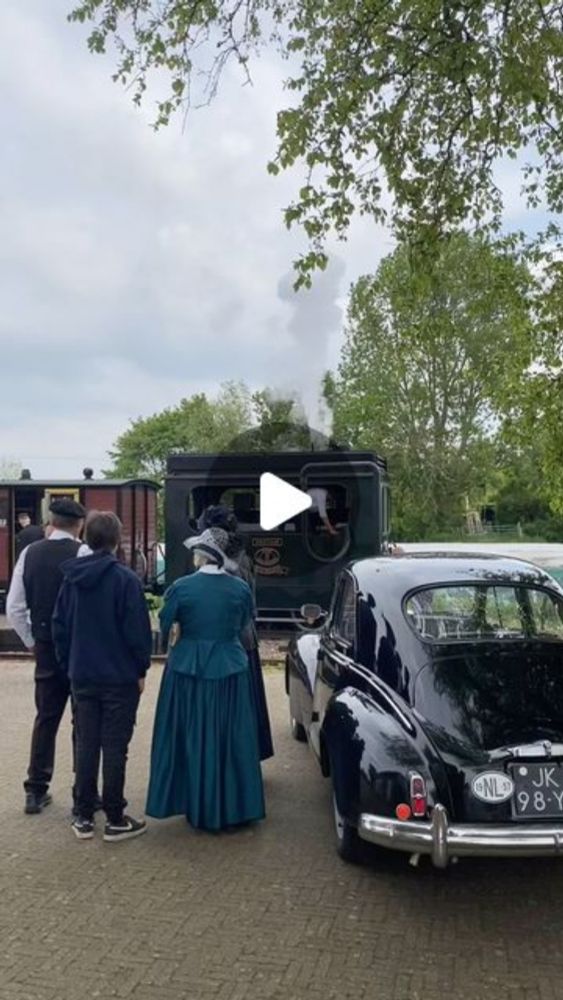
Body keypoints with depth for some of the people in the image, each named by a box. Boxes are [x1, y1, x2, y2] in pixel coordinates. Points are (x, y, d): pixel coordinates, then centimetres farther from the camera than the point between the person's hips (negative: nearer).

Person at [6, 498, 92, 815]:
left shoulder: (30, 553, 1)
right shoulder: (83, 553, -15)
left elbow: (14, 607, 3)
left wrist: (31, 642, 13)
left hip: (46, 648, 4)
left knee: (46, 718, 16)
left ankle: (36, 791, 22)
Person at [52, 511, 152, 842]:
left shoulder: (72, 579, 2)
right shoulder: (125, 578, -15)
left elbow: (60, 626, 7)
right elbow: (138, 629, -15)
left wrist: (70, 665, 15)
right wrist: (141, 669, -3)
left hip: (82, 677, 5)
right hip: (120, 678, -5)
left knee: (86, 745, 13)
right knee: (114, 748, 3)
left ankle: (84, 817, 20)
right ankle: (116, 820, 11)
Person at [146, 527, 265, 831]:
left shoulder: (181, 587, -11)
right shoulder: (241, 588, -4)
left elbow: (165, 628, -3)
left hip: (188, 672, -1)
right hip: (230, 672, 2)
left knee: (193, 740, 12)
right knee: (231, 740, 12)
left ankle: (197, 807, 21)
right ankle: (234, 807, 22)